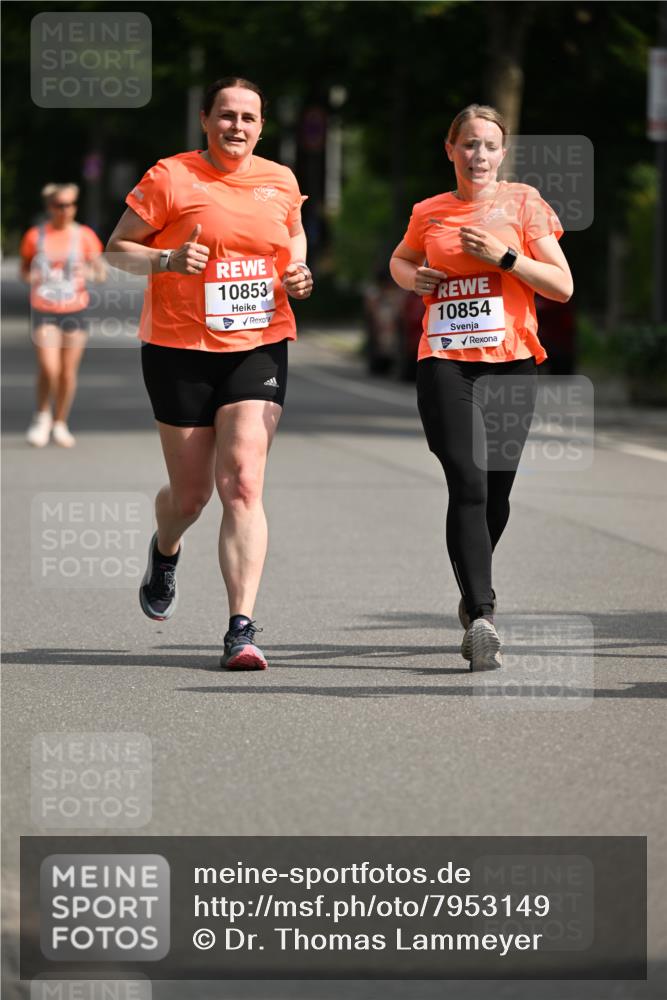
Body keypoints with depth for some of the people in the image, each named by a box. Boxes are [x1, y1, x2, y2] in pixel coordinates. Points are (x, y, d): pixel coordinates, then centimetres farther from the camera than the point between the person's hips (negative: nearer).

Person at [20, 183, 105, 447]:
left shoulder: (84, 236, 0)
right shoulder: (35, 236, -1)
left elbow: (101, 273, -1)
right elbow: (24, 269, 12)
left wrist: (92, 272, -24)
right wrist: (30, 277, -11)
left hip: (75, 310, 1)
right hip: (44, 309, -1)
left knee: (68, 372, 4)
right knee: (48, 369, -15)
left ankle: (60, 424, 23)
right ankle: (42, 416, 11)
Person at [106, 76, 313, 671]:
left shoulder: (281, 182, 7)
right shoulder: (171, 178, -5)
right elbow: (117, 247, 0)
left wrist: (298, 275, 5)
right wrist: (167, 260, -18)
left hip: (258, 348, 2)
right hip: (180, 349, -1)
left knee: (243, 482, -15)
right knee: (191, 492, 7)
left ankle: (242, 629, -17)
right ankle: (165, 553, 46)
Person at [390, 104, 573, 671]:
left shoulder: (523, 203, 4)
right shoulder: (429, 213, 9)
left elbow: (563, 286, 0)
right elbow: (400, 261, 30)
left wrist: (504, 256, -12)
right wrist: (414, 278, 7)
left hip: (511, 363, 0)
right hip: (445, 362, 0)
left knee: (496, 490, 6)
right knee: (468, 483, -16)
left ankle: (475, 595, 33)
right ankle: (482, 617, -23)